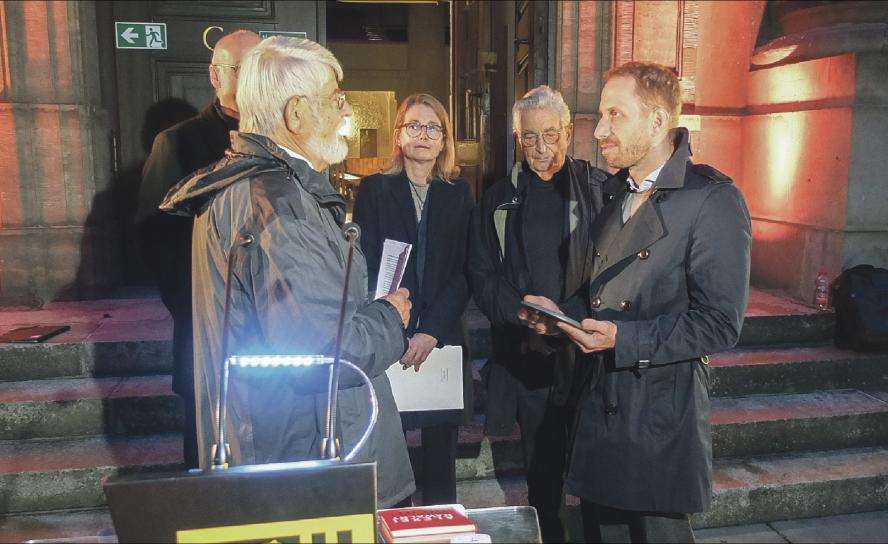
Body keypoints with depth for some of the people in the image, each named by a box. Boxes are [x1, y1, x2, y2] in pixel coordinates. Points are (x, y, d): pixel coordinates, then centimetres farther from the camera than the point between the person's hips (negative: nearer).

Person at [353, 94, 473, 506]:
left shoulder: (458, 194, 9)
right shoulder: (374, 189, 4)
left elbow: (463, 272, 2)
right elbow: (365, 267, -2)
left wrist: (432, 330, -10)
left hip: (443, 341, 2)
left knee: (440, 453, 7)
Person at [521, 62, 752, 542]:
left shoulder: (714, 200, -15)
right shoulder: (615, 193, 10)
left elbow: (719, 323, -19)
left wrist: (622, 338, -24)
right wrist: (563, 315, 2)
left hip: (661, 410, -7)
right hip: (603, 400, 7)